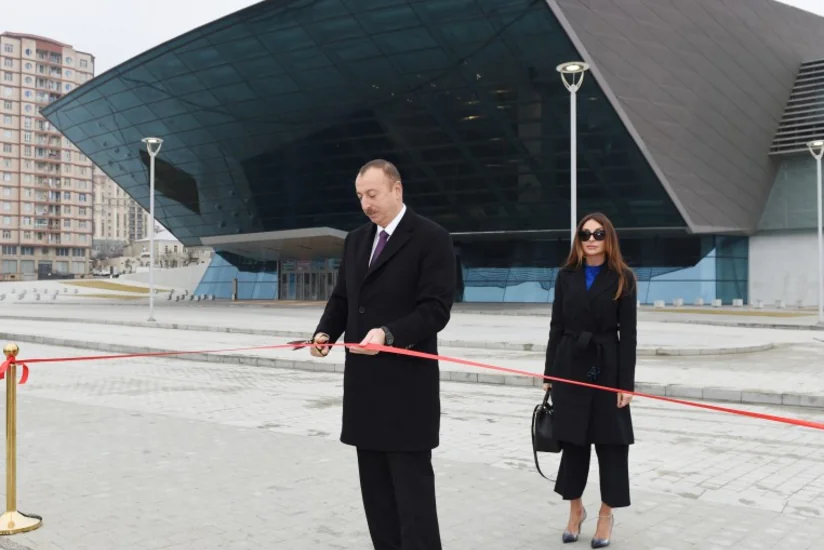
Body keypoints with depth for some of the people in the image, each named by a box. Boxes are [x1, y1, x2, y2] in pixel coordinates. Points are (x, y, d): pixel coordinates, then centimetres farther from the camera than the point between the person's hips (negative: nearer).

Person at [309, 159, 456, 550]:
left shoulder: (431, 238, -8)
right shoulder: (356, 240, 15)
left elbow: (436, 309, -15)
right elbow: (342, 298, 18)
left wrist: (389, 334, -28)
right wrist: (325, 332, -2)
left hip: (407, 387, -7)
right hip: (364, 384, 7)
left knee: (412, 486, -4)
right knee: (375, 485, 13)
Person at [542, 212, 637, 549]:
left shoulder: (623, 279, -3)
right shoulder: (566, 276, 5)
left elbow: (628, 334, -5)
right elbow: (557, 327, 6)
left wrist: (627, 383, -9)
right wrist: (549, 375, 4)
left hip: (607, 369, -2)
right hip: (570, 366, 2)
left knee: (611, 442, 4)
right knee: (572, 440, 9)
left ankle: (606, 514, 19)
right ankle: (575, 509, 25)